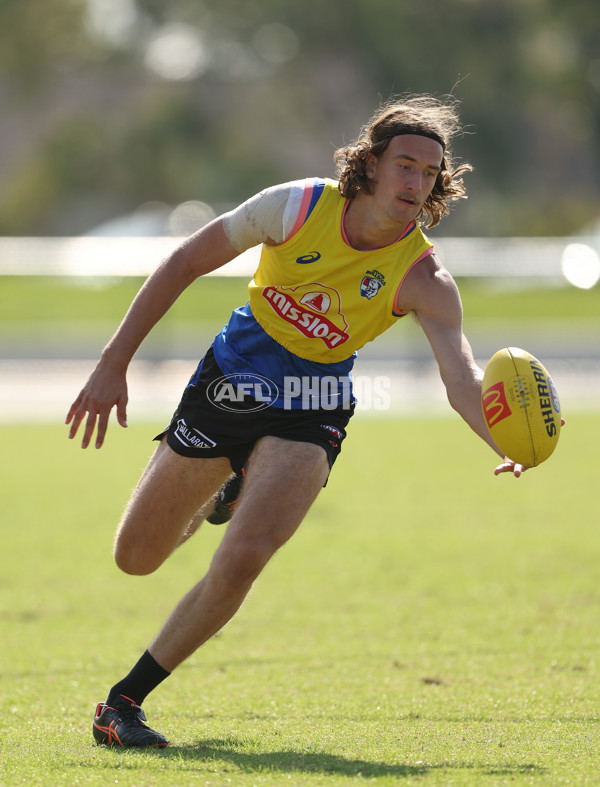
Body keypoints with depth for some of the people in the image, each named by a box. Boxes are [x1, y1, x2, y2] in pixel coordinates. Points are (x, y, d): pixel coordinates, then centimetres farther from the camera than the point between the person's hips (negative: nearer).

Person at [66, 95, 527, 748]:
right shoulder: (298, 206, -16)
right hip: (229, 381, 2)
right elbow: (184, 263, -7)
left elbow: (461, 375, -29)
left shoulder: (423, 279, -17)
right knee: (135, 557, 12)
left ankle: (124, 701, -9)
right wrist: (113, 365, -11)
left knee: (239, 562, -25)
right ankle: (226, 494, 45)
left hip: (309, 416, -2)